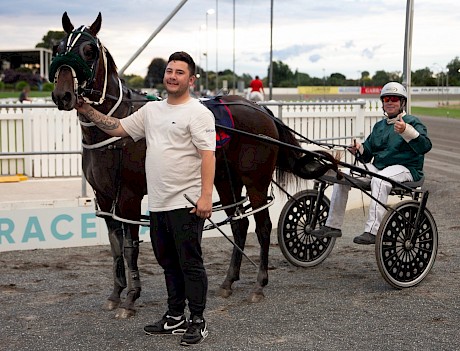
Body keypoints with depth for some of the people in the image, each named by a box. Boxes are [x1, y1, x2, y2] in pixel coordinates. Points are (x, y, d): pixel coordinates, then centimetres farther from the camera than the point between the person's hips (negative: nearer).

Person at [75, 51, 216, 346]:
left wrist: (206, 196, -26)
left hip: (186, 204, -8)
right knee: (169, 264, 16)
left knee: (191, 264, -2)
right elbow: (118, 128, 19)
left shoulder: (198, 113, -9)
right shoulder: (152, 110, 14)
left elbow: (208, 155, -17)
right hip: (158, 203, 8)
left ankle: (197, 322, 8)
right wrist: (88, 111, 9)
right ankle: (175, 318, 28)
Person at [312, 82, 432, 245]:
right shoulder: (379, 126, 23)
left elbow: (425, 146, -17)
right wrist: (359, 150, -2)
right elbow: (367, 154, 22)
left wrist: (406, 131, -32)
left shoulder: (412, 122, 3)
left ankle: (372, 230, -44)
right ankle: (333, 225, -7)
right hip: (377, 167, 7)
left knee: (379, 180, -39)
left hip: (405, 169, -7)